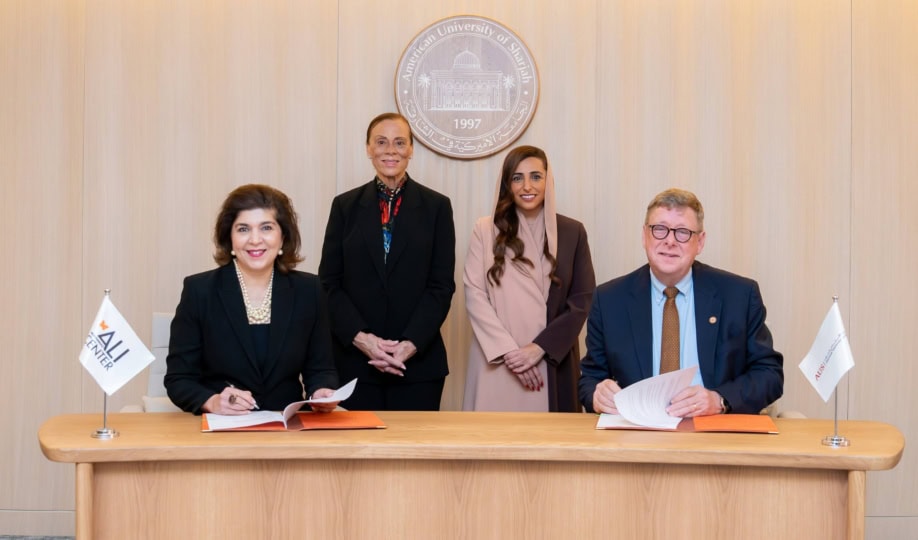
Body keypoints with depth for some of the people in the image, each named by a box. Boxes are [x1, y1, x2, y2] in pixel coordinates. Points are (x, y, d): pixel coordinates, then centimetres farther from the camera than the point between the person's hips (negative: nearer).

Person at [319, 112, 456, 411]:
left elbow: (442, 285, 0)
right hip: (355, 360, 1)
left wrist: (411, 344, -12)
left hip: (418, 362, -1)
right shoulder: (346, 205, 7)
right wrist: (360, 337, -11)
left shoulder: (436, 206, 4)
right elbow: (329, 282, 3)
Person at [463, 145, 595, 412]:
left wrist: (539, 347, -9)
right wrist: (508, 350, -11)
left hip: (552, 363, 1)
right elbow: (474, 294, -2)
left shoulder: (572, 232, 5)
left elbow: (583, 300, 1)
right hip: (496, 362, 0)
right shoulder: (486, 230, 3)